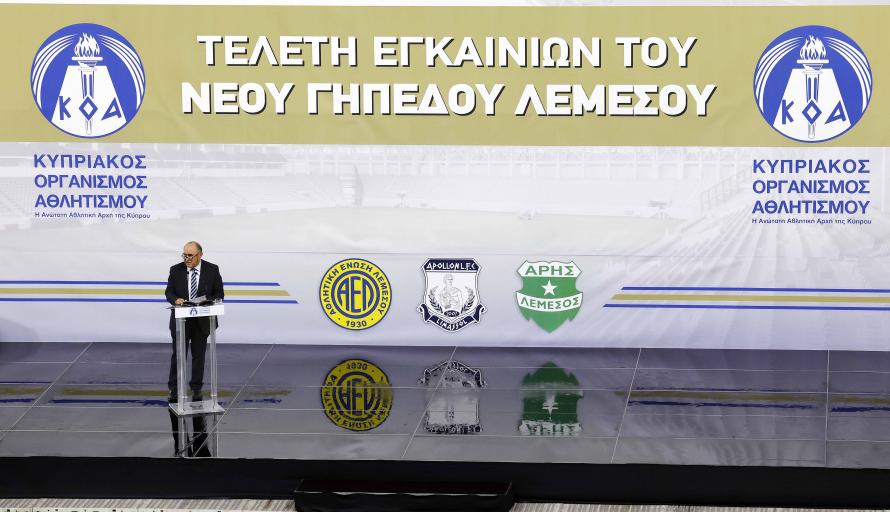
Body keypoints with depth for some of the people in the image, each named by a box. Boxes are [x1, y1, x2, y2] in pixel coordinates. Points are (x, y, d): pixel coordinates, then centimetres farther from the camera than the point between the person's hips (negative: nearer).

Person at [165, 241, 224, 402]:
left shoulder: (212, 270, -4)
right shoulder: (176, 270, -2)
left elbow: (219, 293, 1)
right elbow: (169, 292, 2)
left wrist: (208, 302, -19)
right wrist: (175, 300, -20)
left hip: (202, 320, 0)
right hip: (180, 320, 0)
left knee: (198, 355, 9)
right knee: (178, 355, 1)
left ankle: (196, 389, 19)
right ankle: (174, 389, 10)